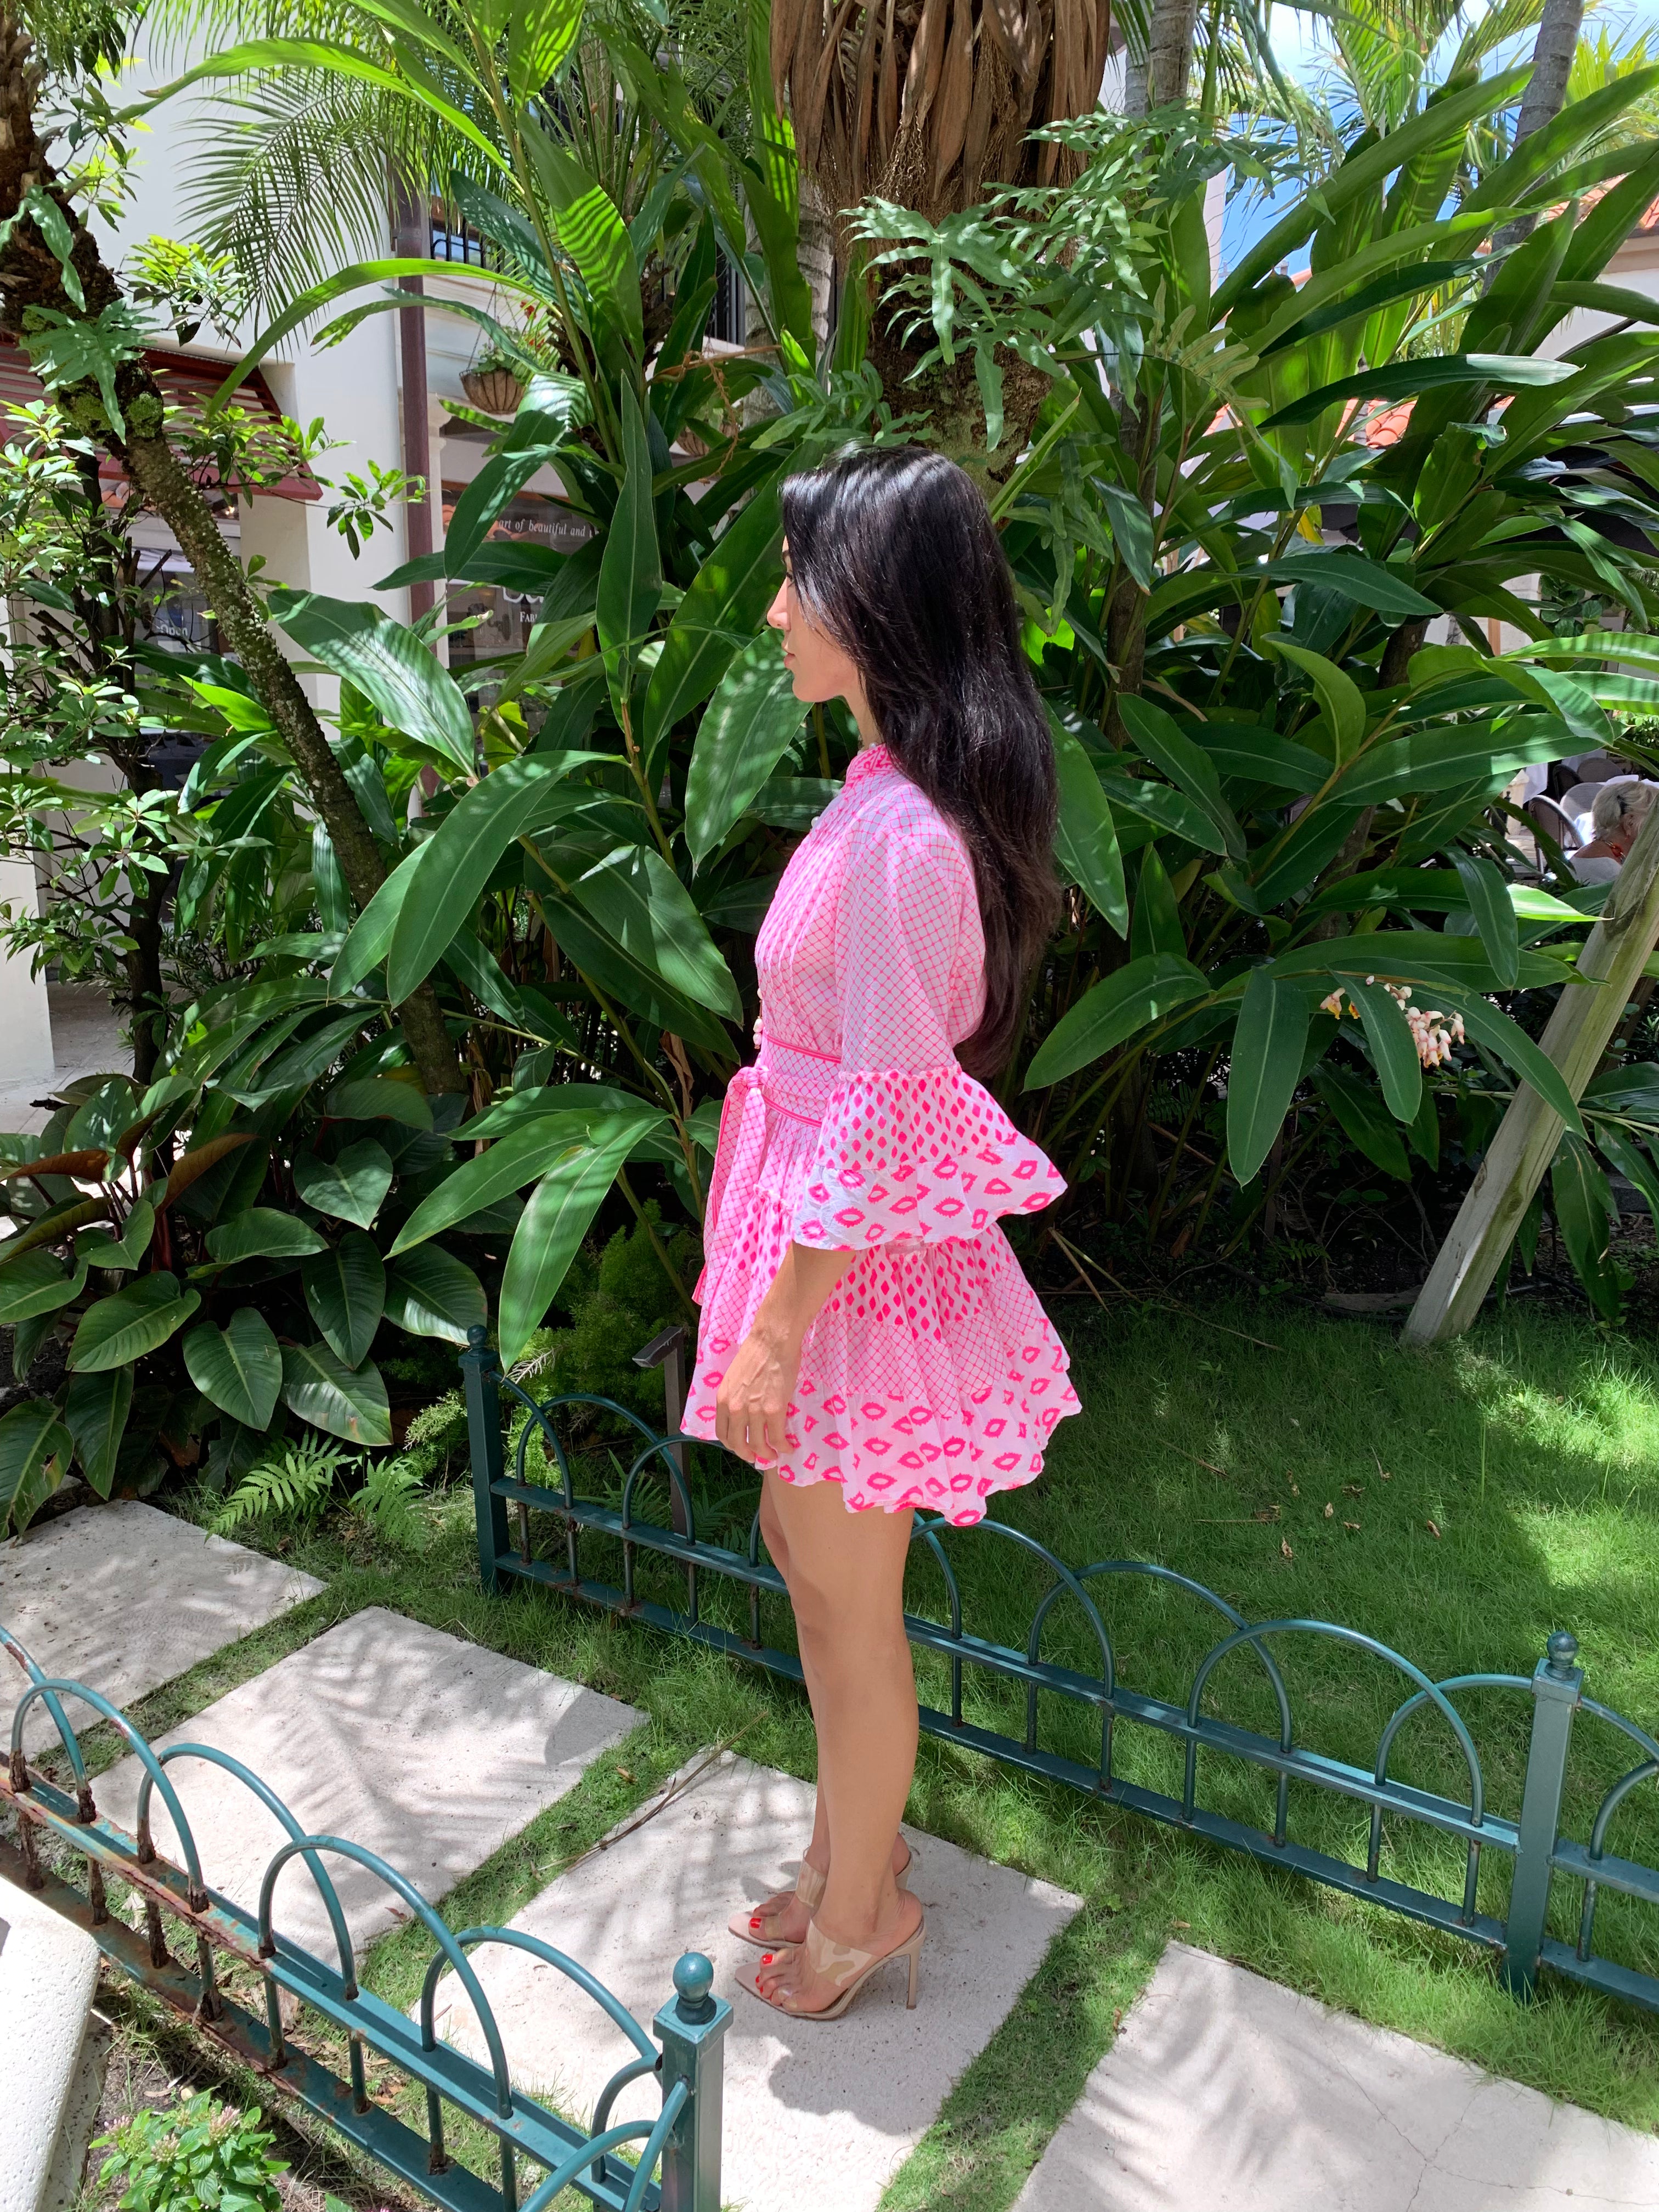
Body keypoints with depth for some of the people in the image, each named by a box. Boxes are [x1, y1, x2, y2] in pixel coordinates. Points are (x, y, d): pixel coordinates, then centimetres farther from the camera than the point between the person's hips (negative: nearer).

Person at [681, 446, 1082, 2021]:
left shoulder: (901, 832, -25)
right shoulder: (894, 794, 6)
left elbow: (880, 1122, -24)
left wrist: (773, 1331, -17)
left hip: (862, 1256, -10)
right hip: (826, 1221, 10)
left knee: (847, 1600, 11)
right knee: (805, 1552, 23)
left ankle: (859, 1906, 36)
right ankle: (856, 1846, 45)